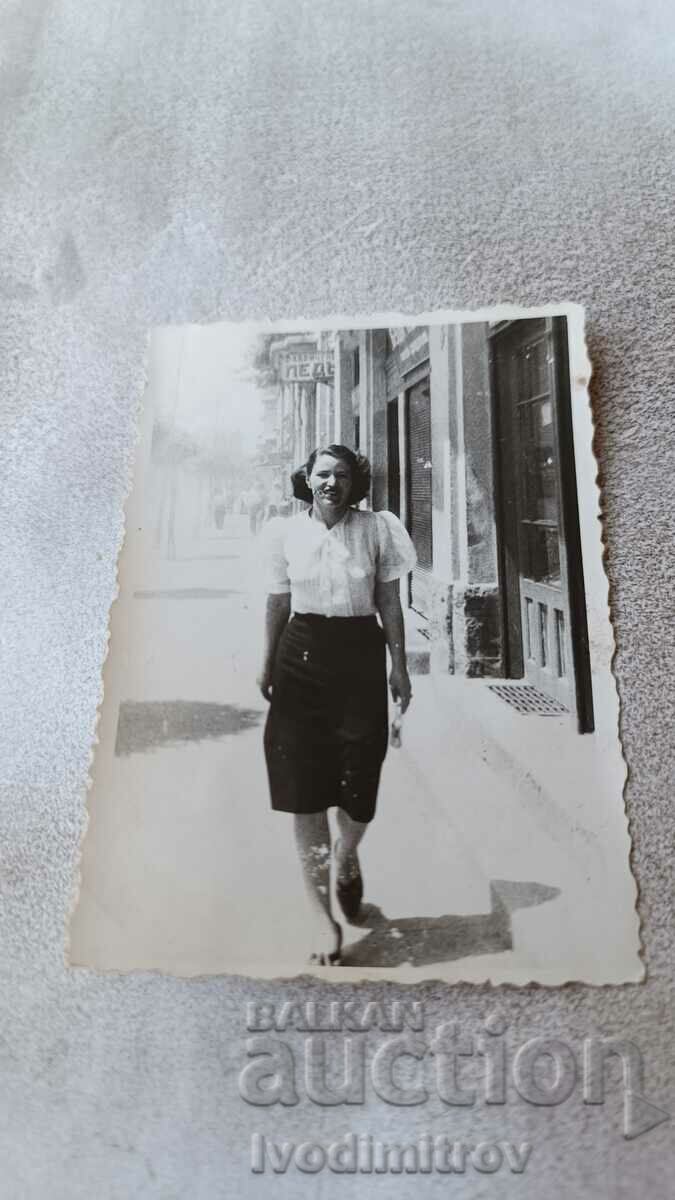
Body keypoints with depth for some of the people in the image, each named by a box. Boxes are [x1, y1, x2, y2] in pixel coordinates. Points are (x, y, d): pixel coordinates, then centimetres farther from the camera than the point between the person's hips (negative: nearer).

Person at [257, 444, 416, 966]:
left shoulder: (375, 529, -1)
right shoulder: (286, 532, 2)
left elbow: (389, 603, 3)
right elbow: (278, 602, 10)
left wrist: (399, 667, 2)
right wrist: (267, 663, 11)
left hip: (361, 653, 0)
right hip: (302, 654, 1)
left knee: (358, 781, 3)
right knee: (305, 785, -1)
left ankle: (347, 857, 40)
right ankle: (322, 912, 11)